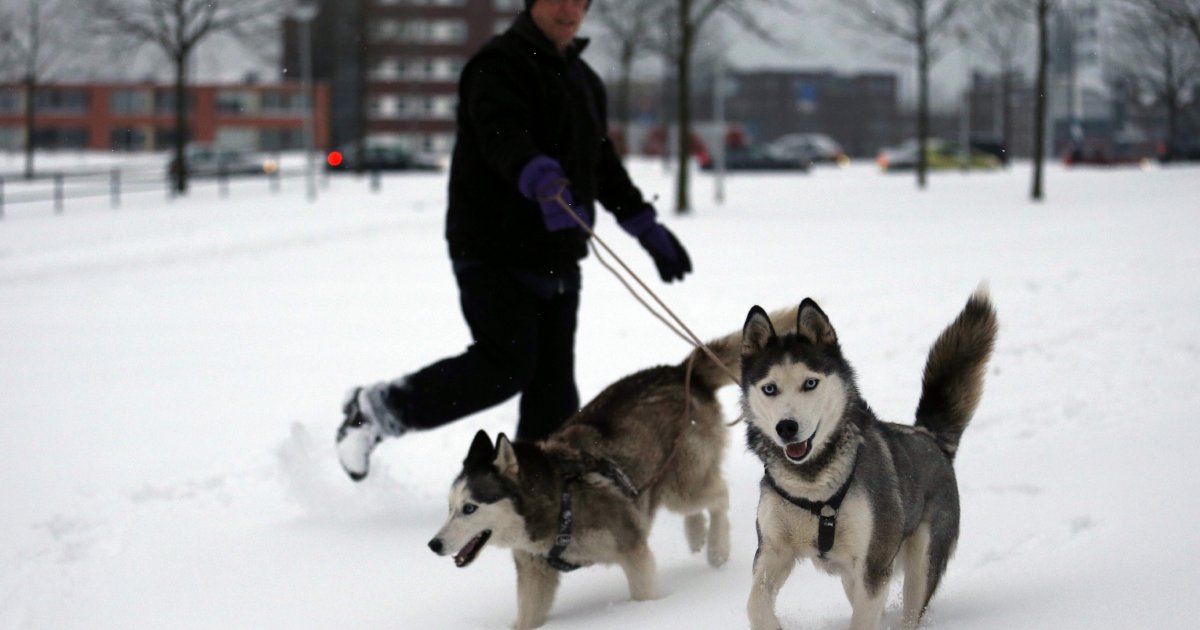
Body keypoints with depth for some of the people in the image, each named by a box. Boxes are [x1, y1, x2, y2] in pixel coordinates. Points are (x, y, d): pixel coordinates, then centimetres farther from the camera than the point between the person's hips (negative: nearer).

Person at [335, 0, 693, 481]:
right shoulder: (499, 63, -9)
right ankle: (373, 409, 1)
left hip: (556, 256, 8)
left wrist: (647, 228, 23)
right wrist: (542, 180, -47)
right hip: (496, 251, -8)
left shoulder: (583, 80, 19)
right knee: (507, 364, -15)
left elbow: (604, 167, 28)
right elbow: (502, 136, -28)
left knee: (553, 380, 3)